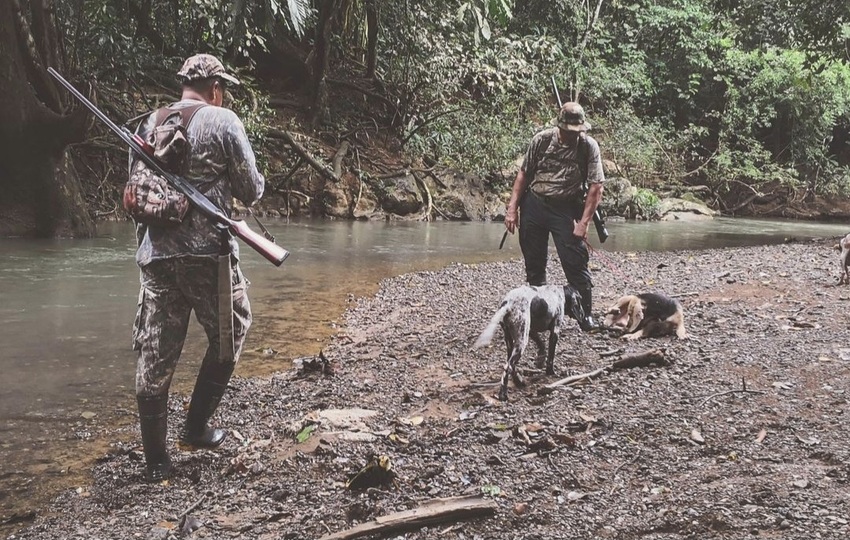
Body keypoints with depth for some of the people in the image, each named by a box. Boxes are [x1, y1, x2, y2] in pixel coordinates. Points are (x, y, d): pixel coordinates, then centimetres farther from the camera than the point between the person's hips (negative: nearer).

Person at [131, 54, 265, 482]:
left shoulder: (149, 124, 12)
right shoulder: (222, 121, -4)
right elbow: (251, 191, -2)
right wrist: (256, 182, 19)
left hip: (155, 254, 5)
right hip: (208, 254, -5)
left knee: (155, 357, 7)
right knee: (227, 338, 17)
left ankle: (156, 460, 12)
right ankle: (195, 428, 17)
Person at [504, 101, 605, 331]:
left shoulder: (589, 146, -11)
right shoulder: (542, 140, -6)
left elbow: (596, 187, -13)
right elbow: (524, 174, 2)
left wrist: (583, 223, -19)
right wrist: (512, 209, -2)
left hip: (566, 209, -2)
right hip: (533, 204, 2)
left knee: (576, 264, -7)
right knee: (534, 264, 10)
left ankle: (585, 315, 4)